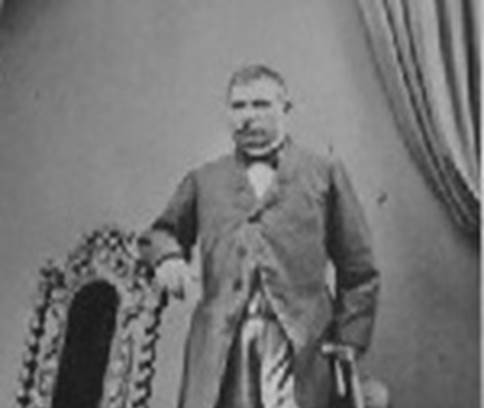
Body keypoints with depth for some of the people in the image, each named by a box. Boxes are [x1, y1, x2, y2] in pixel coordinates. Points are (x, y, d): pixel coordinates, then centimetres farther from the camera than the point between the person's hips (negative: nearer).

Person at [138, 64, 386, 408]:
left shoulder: (324, 172, 13)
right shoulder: (204, 180, 20)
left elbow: (358, 270, 11)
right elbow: (159, 234, 27)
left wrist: (349, 342, 3)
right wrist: (167, 255, 3)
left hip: (298, 340, -2)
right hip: (220, 344, 2)